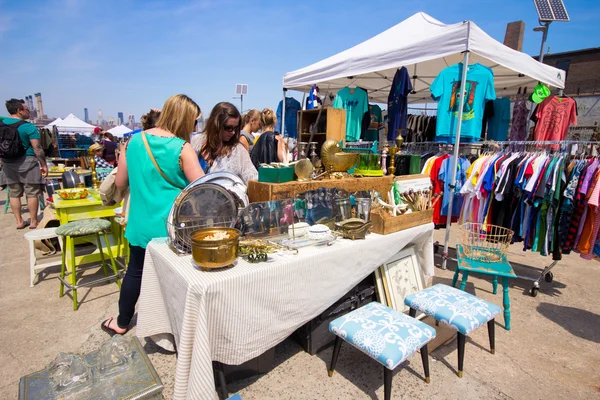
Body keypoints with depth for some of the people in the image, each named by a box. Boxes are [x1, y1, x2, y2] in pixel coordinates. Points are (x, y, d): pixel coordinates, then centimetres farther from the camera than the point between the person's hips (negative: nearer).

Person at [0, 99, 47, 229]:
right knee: (32, 193, 2)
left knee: (14, 194, 12)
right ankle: (33, 222, 7)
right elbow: (37, 148, -15)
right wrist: (44, 165, -8)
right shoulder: (28, 126, -12)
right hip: (27, 162, -6)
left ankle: (19, 222, 18)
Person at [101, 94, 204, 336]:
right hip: (171, 225, -4)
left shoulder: (134, 140, 0)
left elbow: (120, 183, 7)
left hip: (140, 222, 5)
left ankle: (122, 322, 41)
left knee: (135, 271, 22)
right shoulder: (182, 148, -16)